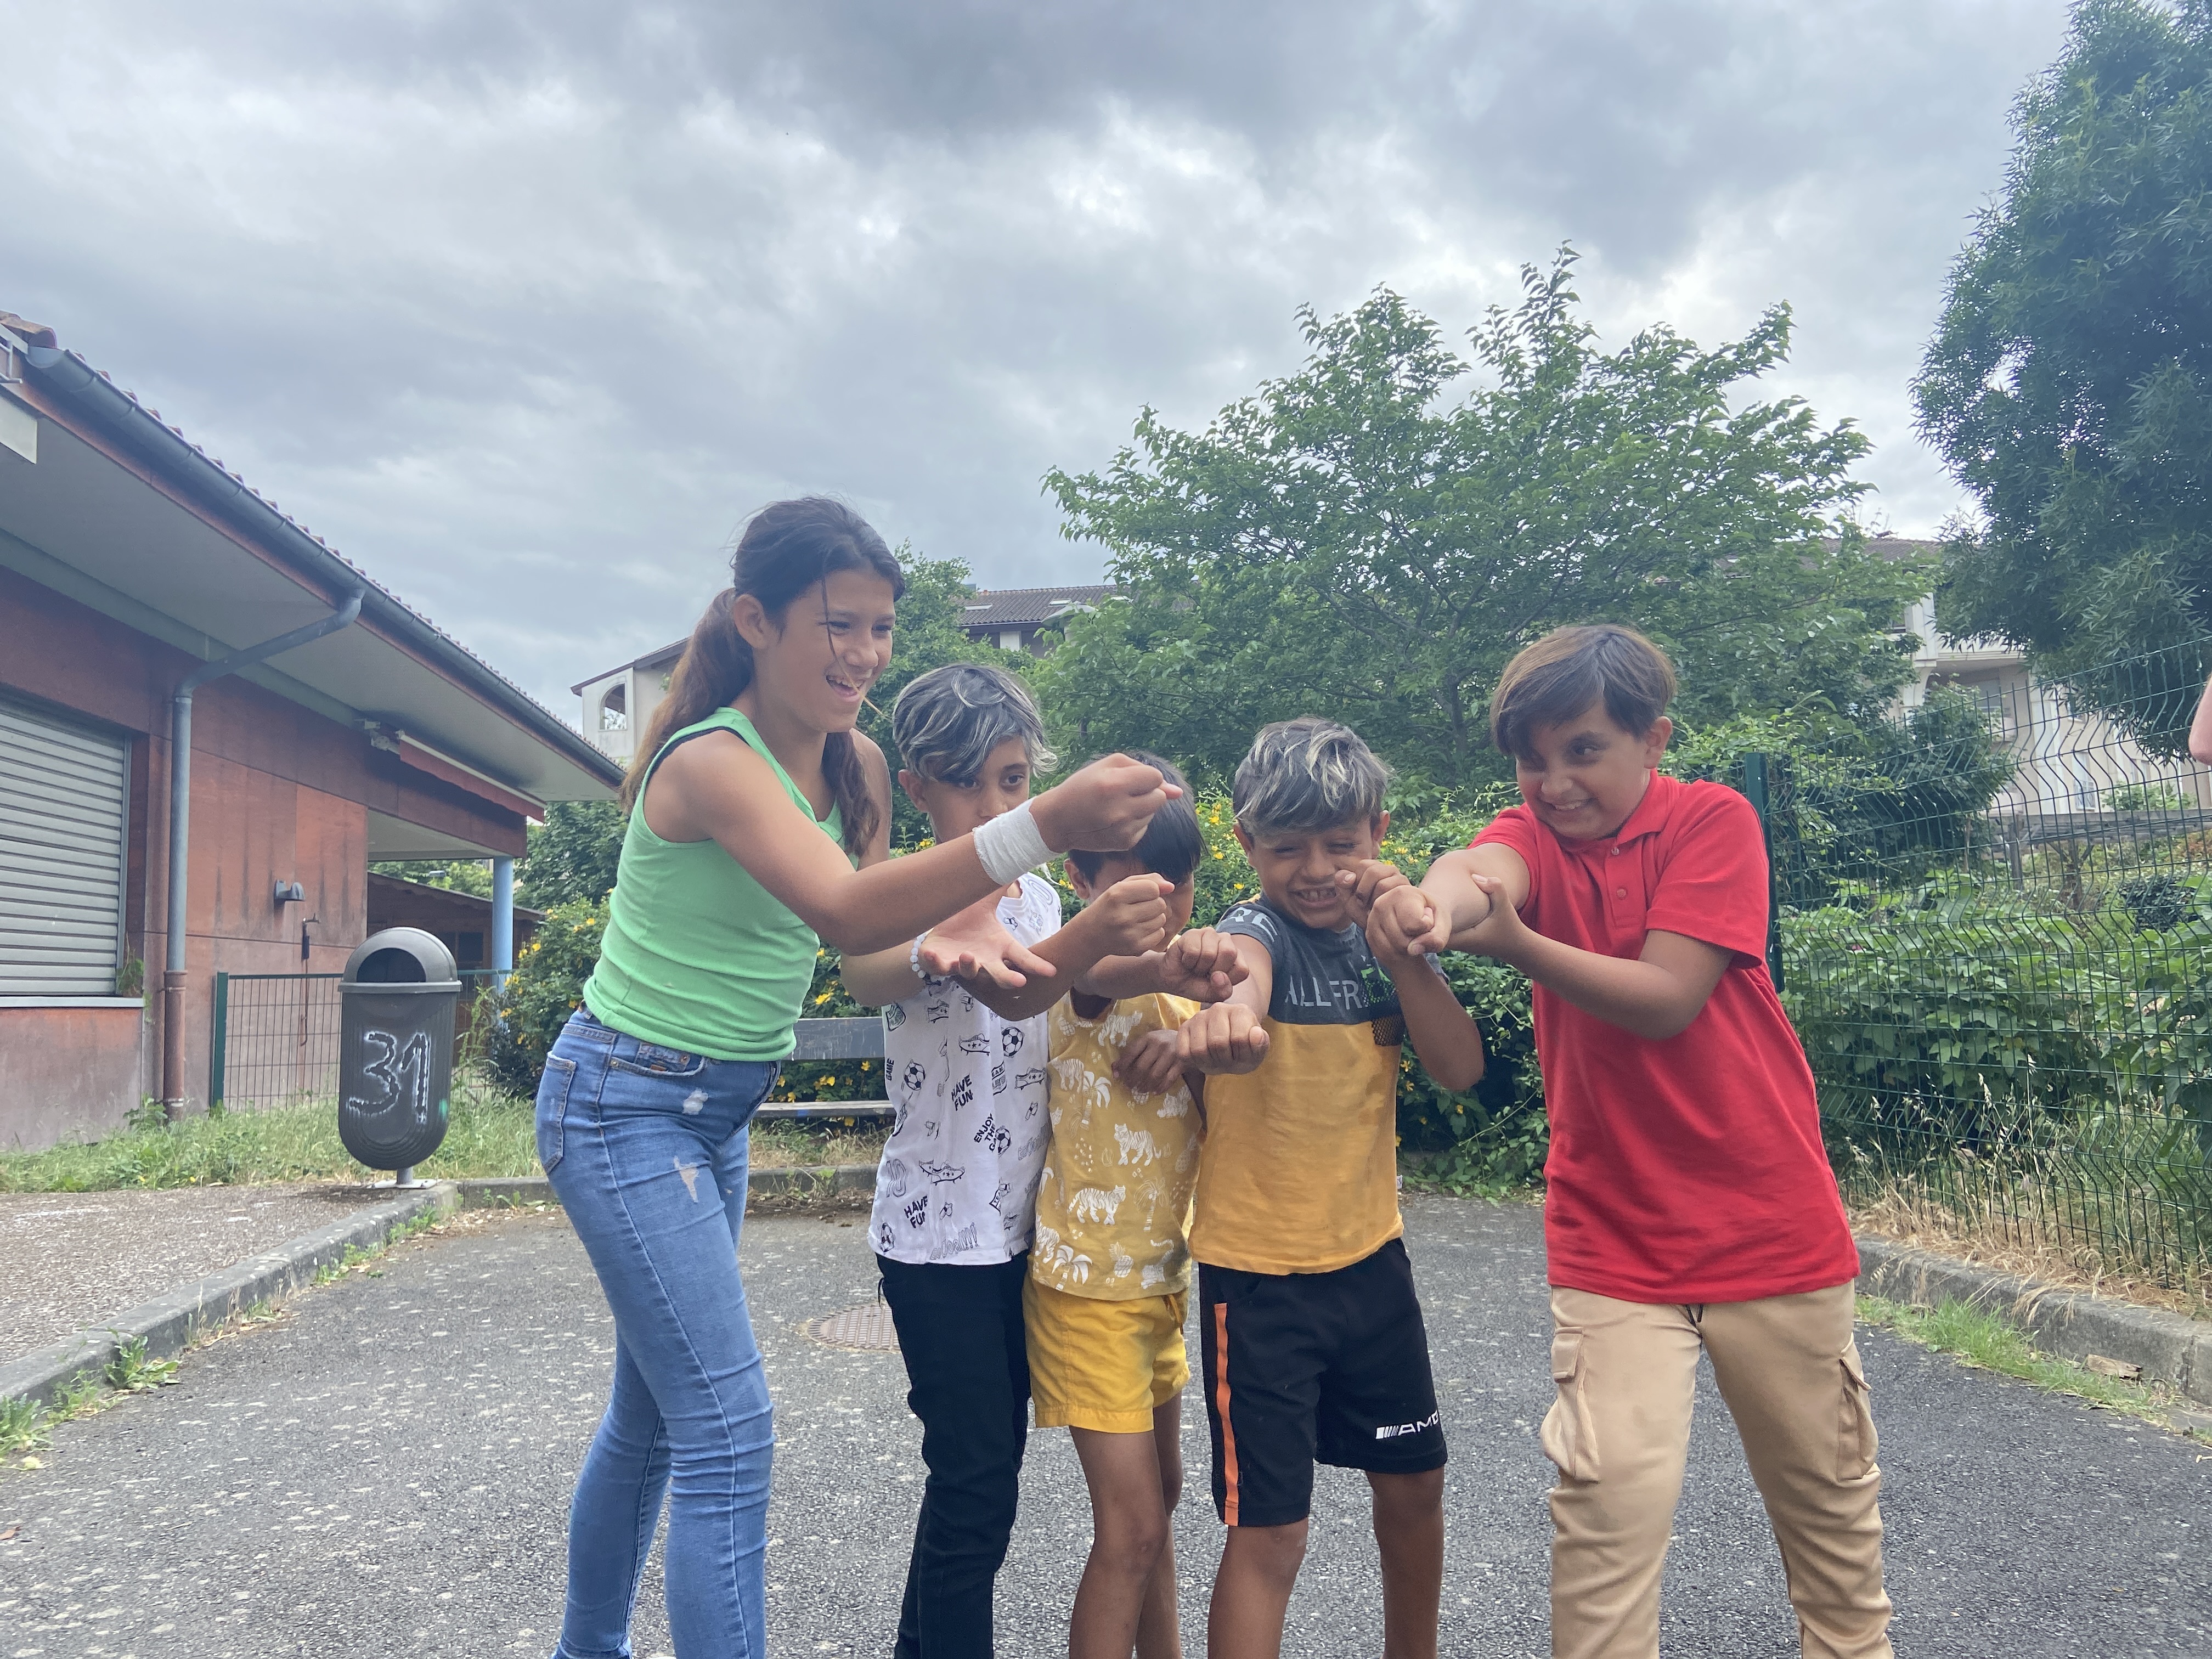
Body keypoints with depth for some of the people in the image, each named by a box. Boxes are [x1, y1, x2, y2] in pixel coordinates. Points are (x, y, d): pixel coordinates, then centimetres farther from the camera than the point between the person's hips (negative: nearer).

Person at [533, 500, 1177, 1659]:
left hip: (721, 1108, 8)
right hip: (625, 1104, -8)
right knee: (728, 1435, -10)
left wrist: (939, 942, -23)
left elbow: (860, 940, 1)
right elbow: (842, 911, -40)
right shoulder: (711, 761, -24)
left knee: (653, 1413, 20)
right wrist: (1044, 826, -51)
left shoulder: (855, 767, 0)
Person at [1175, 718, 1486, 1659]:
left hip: (1370, 1256, 6)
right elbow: (1242, 975, -43)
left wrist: (1399, 944, -20)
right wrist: (1223, 1015, -67)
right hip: (1257, 1274, -6)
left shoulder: (1380, 939, 1)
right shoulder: (1259, 930, -18)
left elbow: (1460, 1068, -8)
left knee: (1413, 1483, 21)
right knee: (1270, 1532, -3)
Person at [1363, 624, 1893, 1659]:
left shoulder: (1713, 819, -9)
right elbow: (1478, 869, -27)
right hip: (1612, 1240, 1)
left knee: (1827, 1489, 18)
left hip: (1772, 1223, 0)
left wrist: (1515, 944, -35)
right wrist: (1431, 900, -51)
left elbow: (1666, 998, -20)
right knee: (1611, 1496, -10)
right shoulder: (1535, 832, -1)